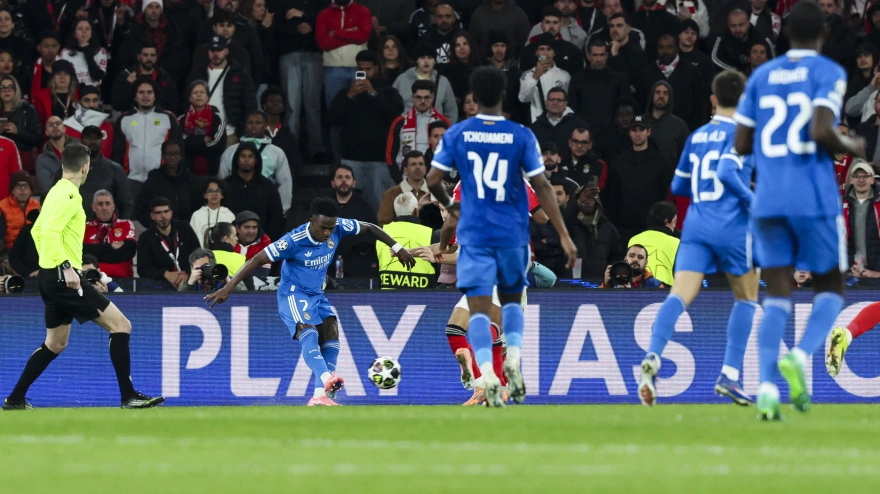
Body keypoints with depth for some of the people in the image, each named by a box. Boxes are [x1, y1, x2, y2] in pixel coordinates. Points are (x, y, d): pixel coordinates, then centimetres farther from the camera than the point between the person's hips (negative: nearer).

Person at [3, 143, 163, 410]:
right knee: (121, 325, -9)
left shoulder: (57, 192, 15)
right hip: (63, 277, -10)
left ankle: (15, 398, 19)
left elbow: (37, 231, 24)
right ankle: (129, 395, -11)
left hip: (50, 277, 10)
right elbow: (49, 231, -25)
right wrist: (65, 266, -30)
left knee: (55, 343, 20)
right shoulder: (69, 195, -14)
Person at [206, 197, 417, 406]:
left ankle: (320, 395, -17)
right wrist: (227, 288, -25)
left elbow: (369, 227, 7)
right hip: (293, 294, -7)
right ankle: (325, 378, -56)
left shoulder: (338, 228, -12)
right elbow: (257, 260, -23)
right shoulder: (294, 241, -26)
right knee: (308, 332, -30)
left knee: (331, 331, -12)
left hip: (316, 295, 7)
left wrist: (397, 248, 5)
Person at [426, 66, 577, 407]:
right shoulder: (521, 136, -3)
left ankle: (488, 376, -24)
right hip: (513, 234, 1)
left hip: (474, 234, -1)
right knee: (512, 299, 21)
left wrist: (449, 206, 24)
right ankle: (513, 359, -3)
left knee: (478, 308, -3)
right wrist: (564, 236, -1)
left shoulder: (456, 134, -1)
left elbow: (433, 180, 1)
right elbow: (542, 187, -5)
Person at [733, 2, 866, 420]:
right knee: (830, 291, 11)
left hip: (768, 201, 4)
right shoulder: (829, 74, -2)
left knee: (777, 298, 4)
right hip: (814, 198, -4)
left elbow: (742, 145, 11)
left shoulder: (761, 76, 12)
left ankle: (767, 387, -16)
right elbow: (822, 131, -17)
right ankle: (801, 357, -17)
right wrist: (851, 148, 2)